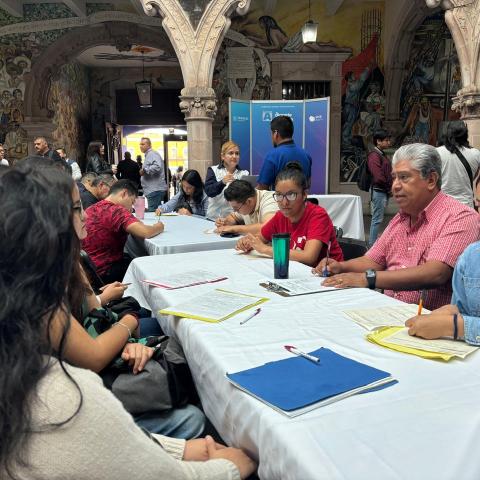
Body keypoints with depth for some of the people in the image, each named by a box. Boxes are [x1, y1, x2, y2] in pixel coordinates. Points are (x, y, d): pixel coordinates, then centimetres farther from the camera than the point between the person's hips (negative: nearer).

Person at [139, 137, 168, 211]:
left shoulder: (152, 154, -9)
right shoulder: (148, 155, 24)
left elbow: (157, 167, -28)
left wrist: (144, 170, -19)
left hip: (155, 190, -11)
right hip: (153, 190, 11)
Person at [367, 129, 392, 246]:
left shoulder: (382, 155, 17)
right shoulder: (374, 155, -13)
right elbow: (378, 177, -20)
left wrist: (390, 187, 3)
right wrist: (389, 185, -8)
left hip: (384, 191, 10)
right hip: (379, 191, -10)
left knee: (377, 219, 13)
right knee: (377, 219, -6)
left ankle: (373, 243, 19)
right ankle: (373, 244, -1)